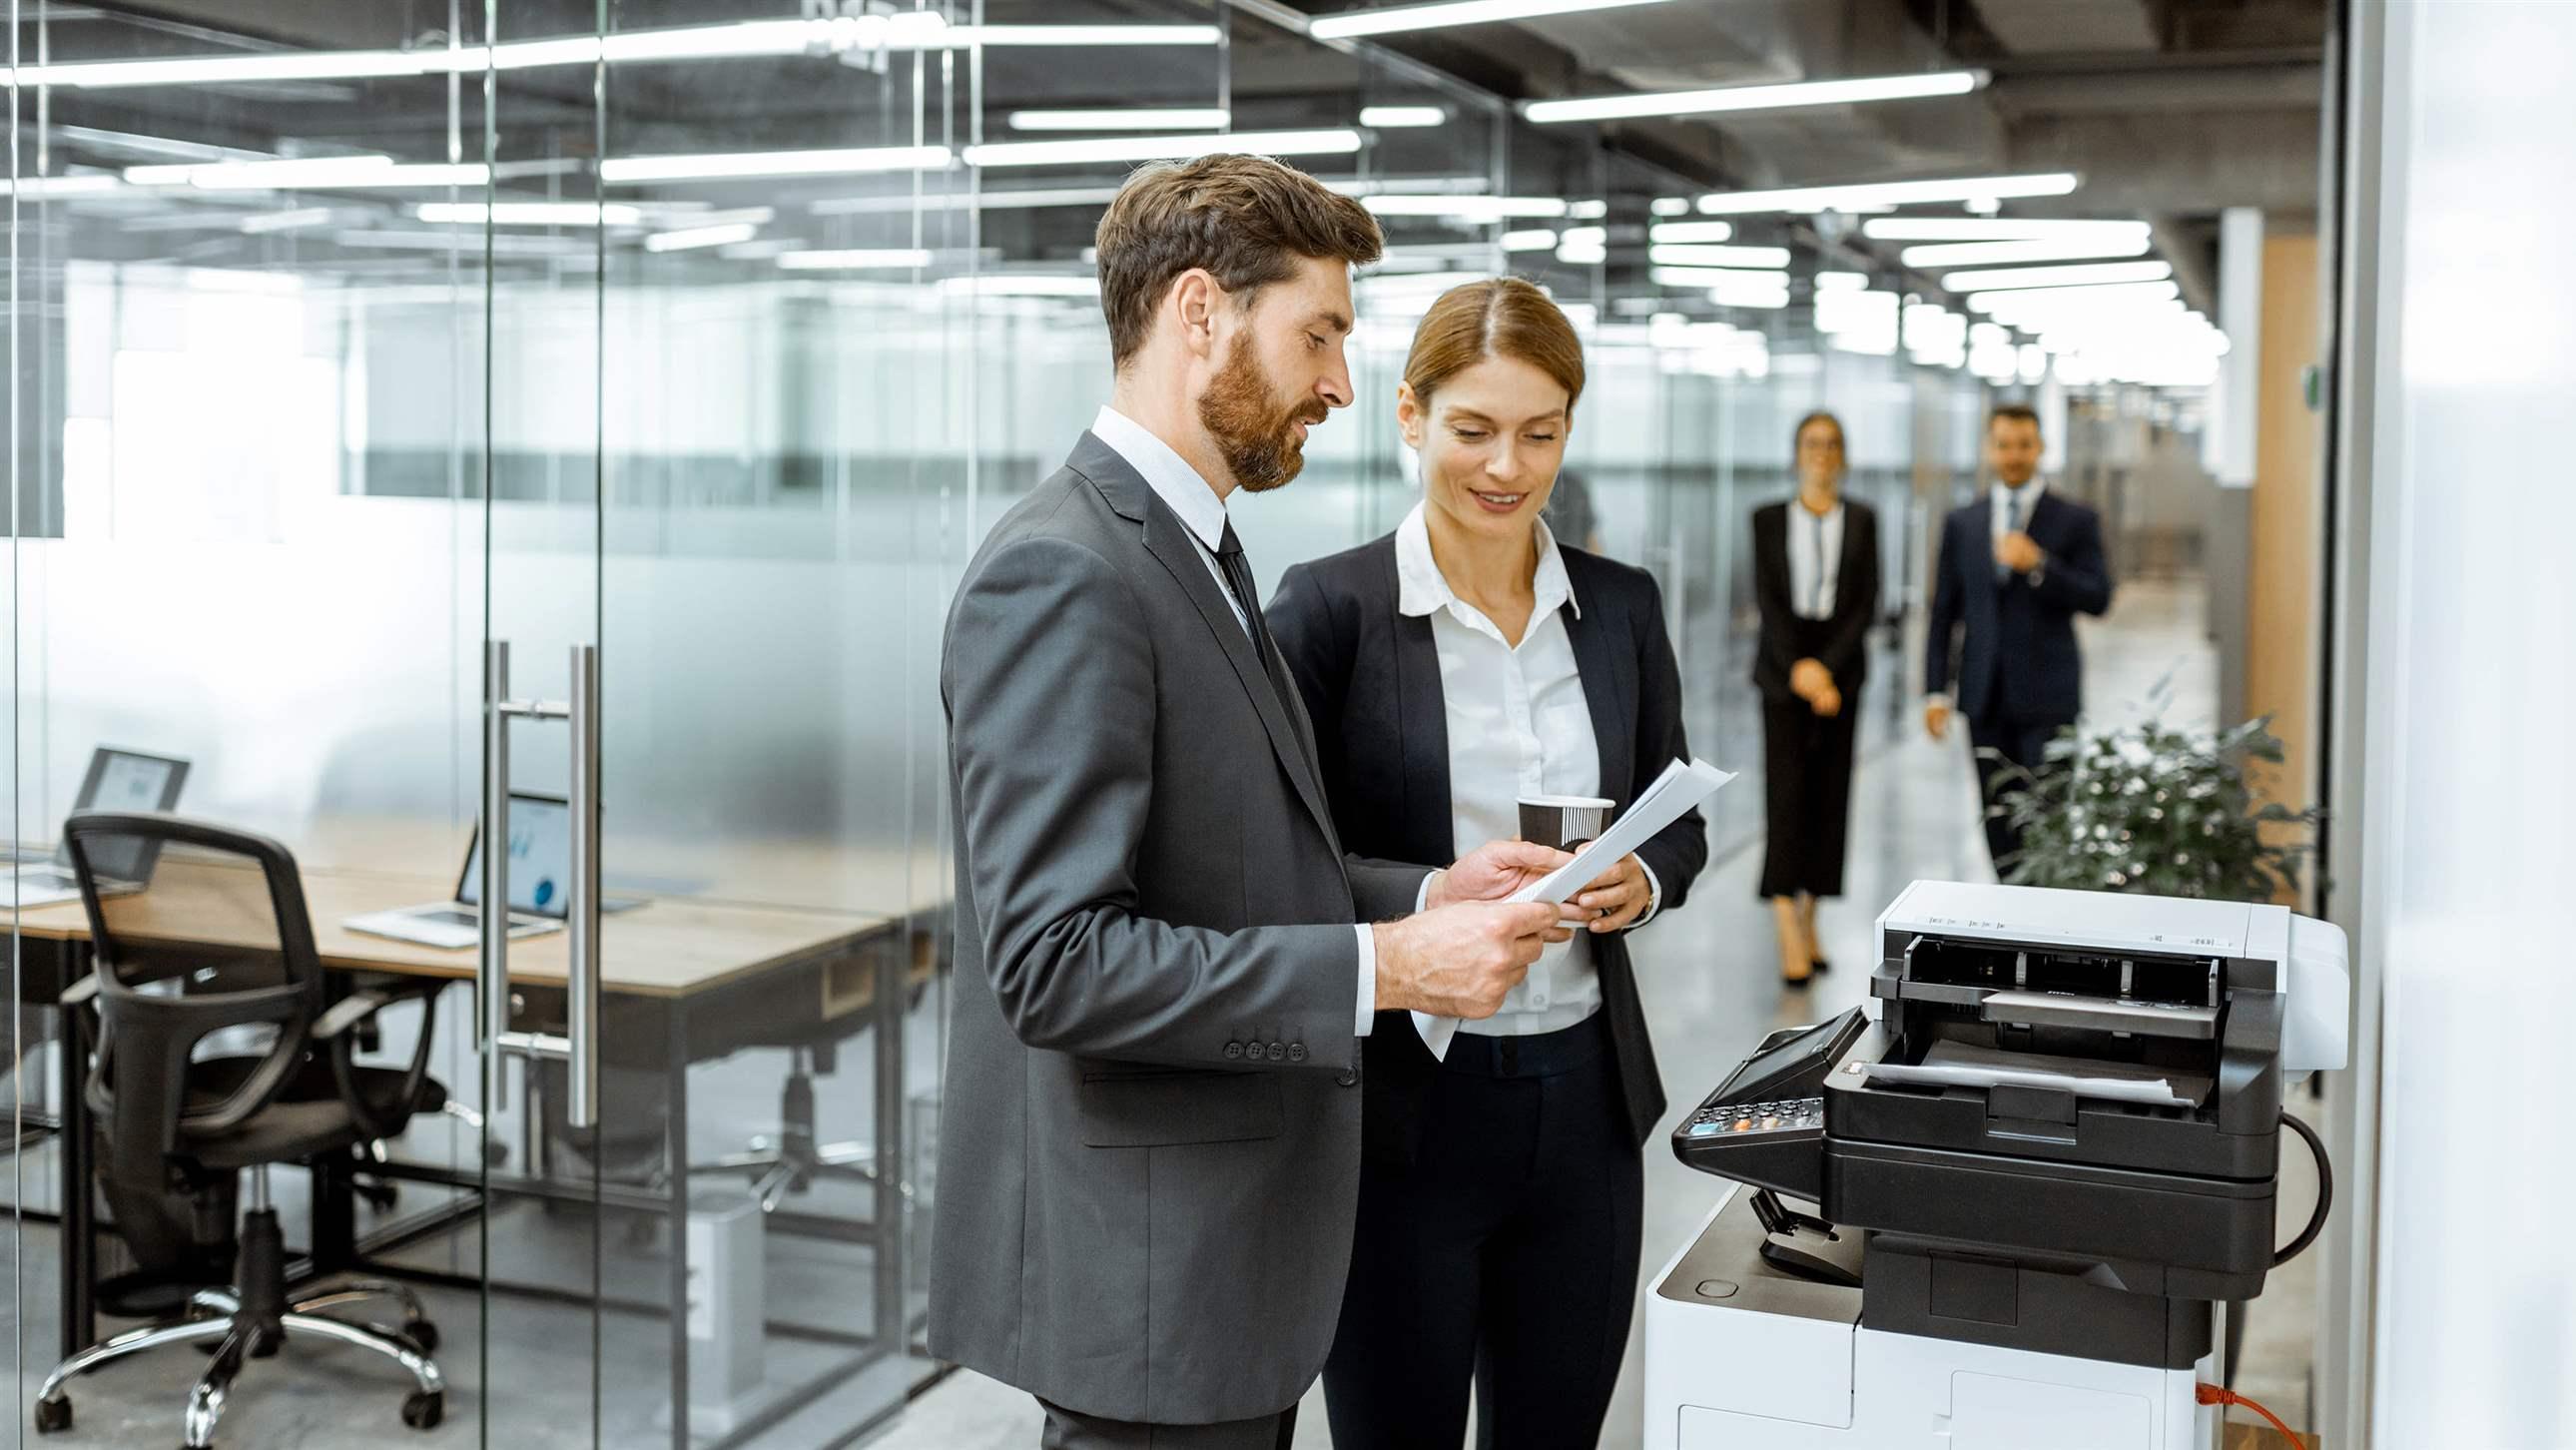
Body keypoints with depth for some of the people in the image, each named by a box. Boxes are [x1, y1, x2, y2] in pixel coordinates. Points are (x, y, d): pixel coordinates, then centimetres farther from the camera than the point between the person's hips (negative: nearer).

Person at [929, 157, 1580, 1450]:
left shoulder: (1188, 555, 13)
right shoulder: (1061, 576, -19)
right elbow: (1056, 962, -26)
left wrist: (1428, 896, 3)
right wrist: (1387, 966, -23)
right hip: (1144, 1274, -10)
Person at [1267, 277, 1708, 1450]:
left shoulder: (1621, 608, 5)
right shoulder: (1331, 607, -8)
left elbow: (1679, 822, 14)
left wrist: (1639, 880, -7)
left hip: (1585, 1100, 4)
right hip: (1402, 1105, -4)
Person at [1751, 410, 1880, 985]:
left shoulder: (1862, 519, 8)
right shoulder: (1769, 519, 6)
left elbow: (1867, 602, 2)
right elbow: (1765, 597, -2)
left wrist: (1826, 666, -9)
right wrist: (1796, 667, -12)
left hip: (1840, 665, 2)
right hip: (1782, 666, -2)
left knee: (1829, 791, 3)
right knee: (1785, 787, -11)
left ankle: (1809, 916, 11)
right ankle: (1788, 926, -16)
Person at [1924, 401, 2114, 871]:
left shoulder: (2075, 520, 2)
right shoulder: (1962, 523, 10)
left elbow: (2097, 599, -6)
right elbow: (1944, 613, 10)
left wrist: (2038, 565, -19)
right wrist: (1937, 690, 4)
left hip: (2047, 696, -3)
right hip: (1986, 696, 3)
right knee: (1999, 822, 6)